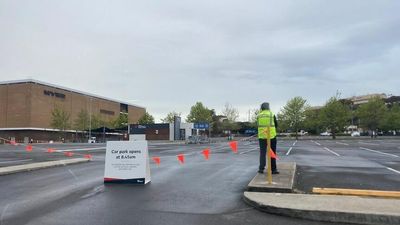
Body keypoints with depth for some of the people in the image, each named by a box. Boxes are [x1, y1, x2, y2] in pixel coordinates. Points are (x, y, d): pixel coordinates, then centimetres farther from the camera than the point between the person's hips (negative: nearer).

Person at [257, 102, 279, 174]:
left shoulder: (259, 115, 4)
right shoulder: (272, 114, -3)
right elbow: (276, 125, 6)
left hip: (262, 136, 2)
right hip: (271, 136, -2)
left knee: (262, 152, 8)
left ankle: (261, 168, 0)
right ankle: (273, 169, 10)